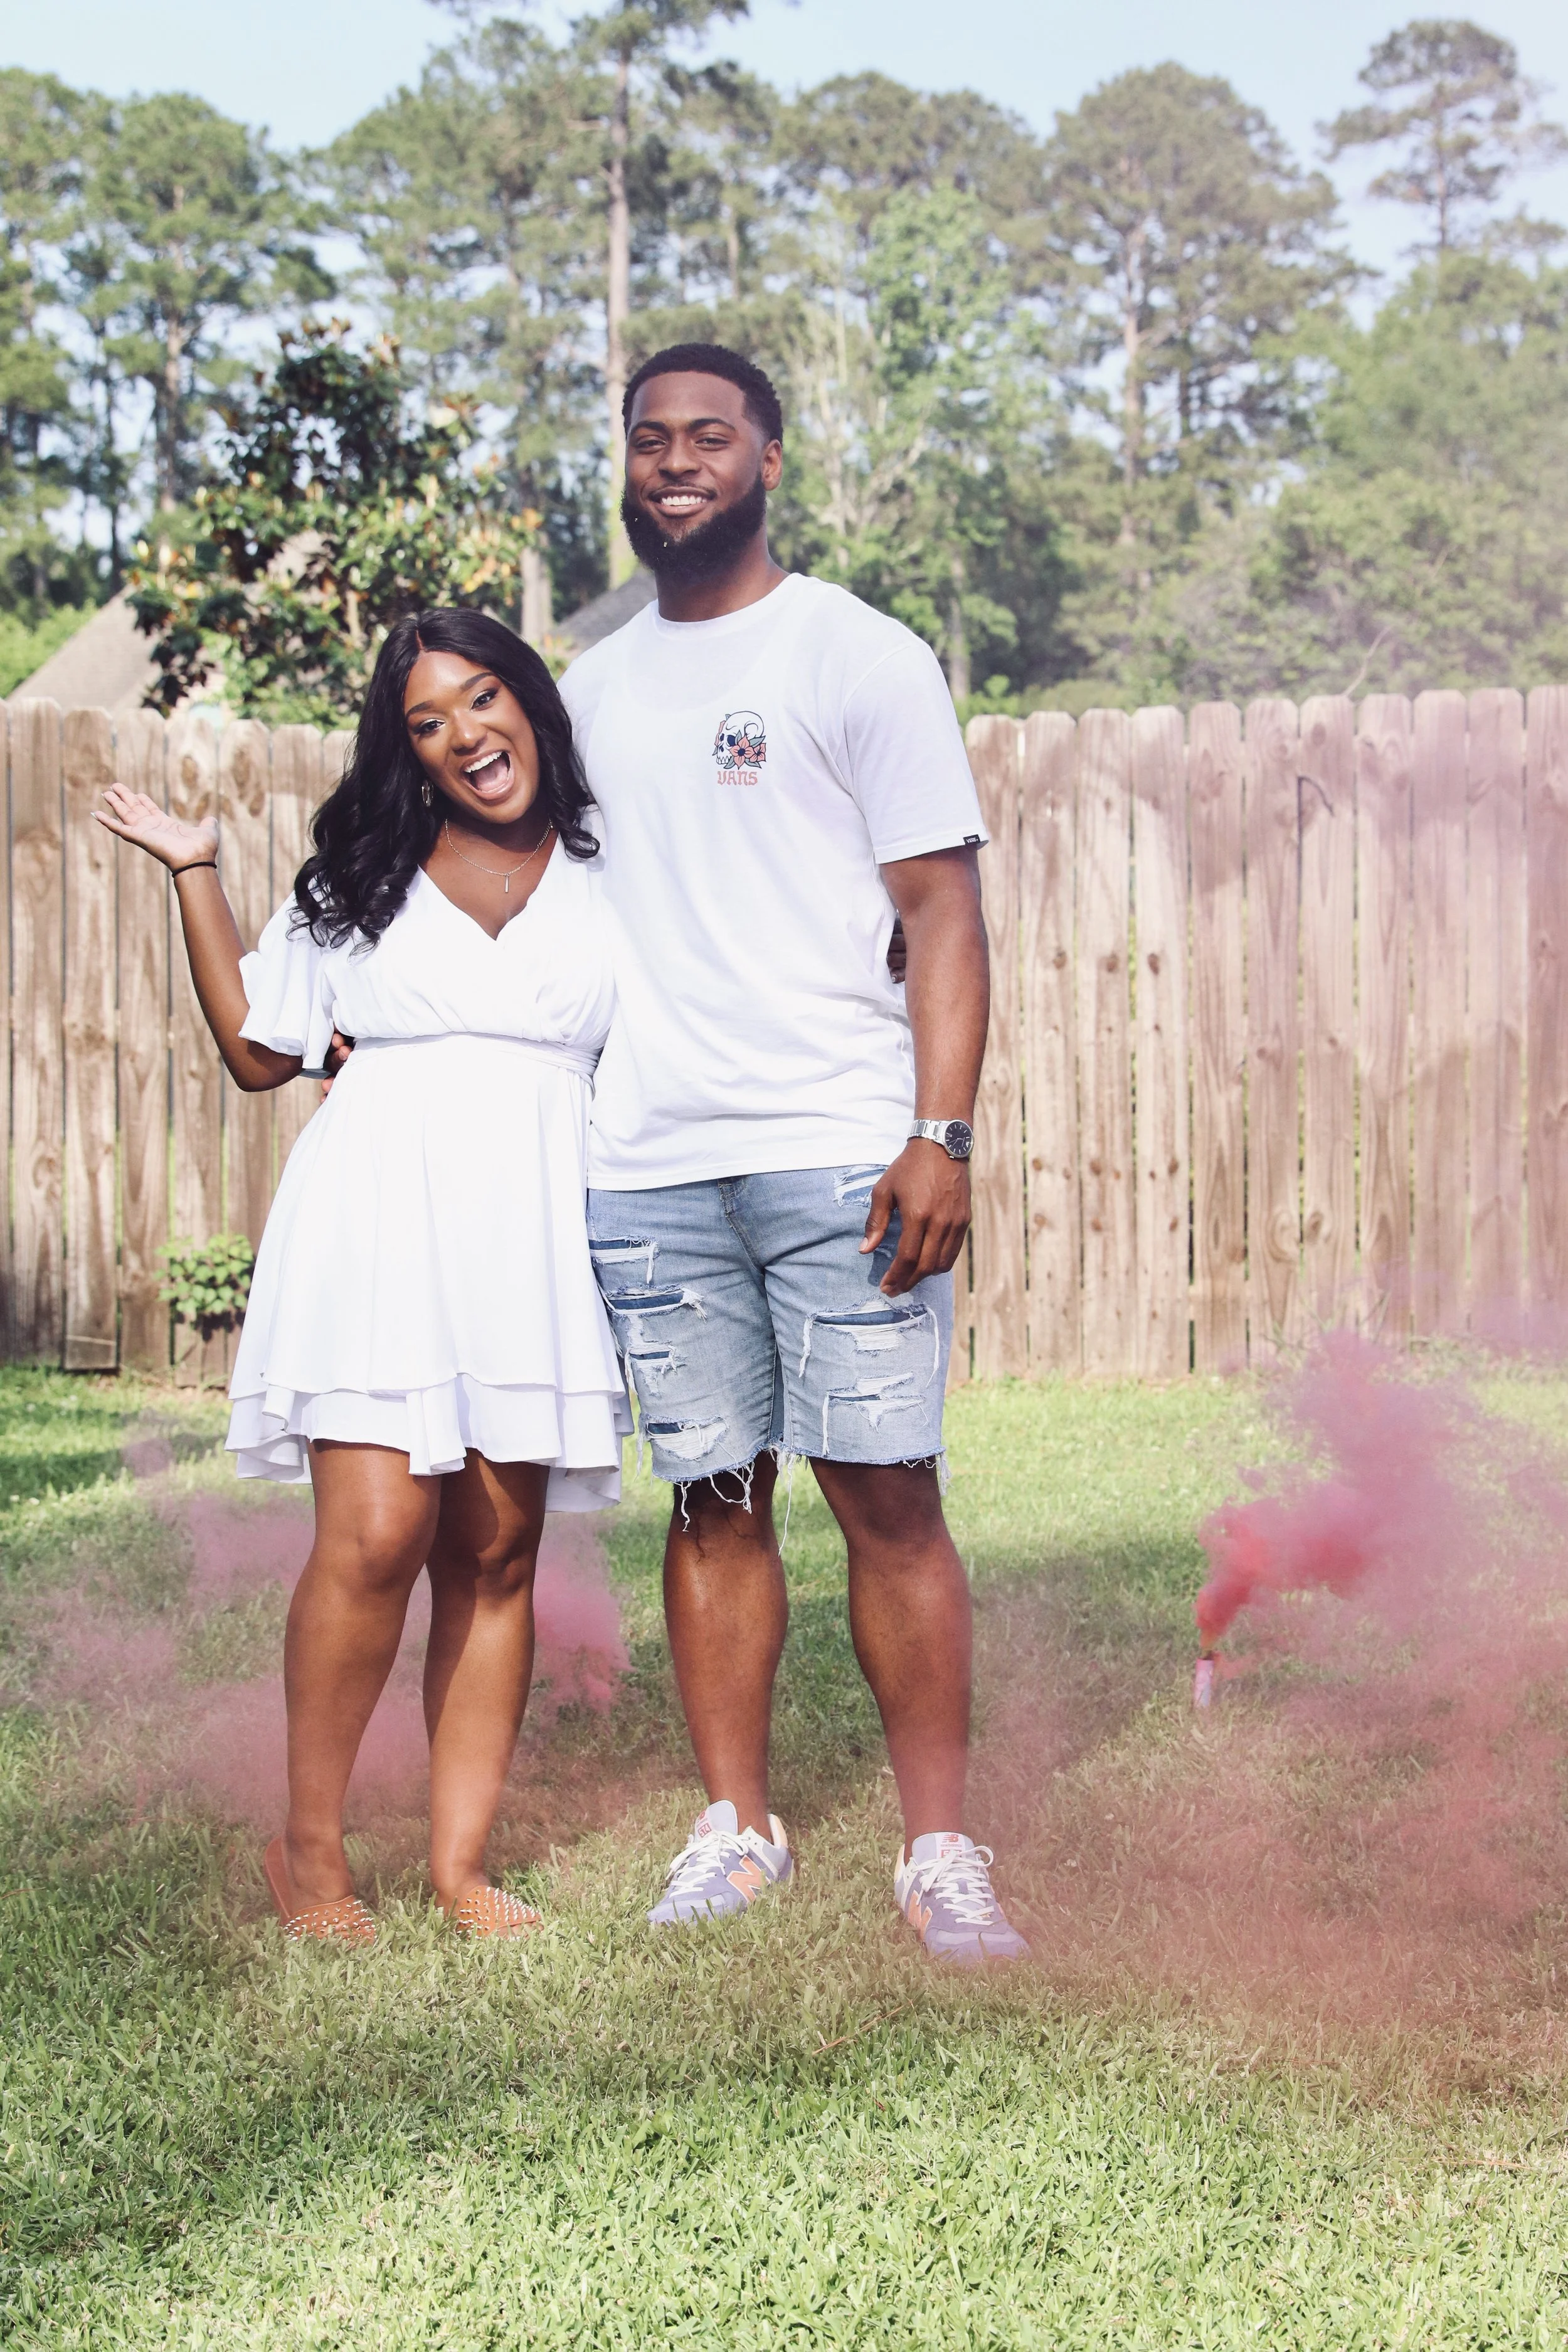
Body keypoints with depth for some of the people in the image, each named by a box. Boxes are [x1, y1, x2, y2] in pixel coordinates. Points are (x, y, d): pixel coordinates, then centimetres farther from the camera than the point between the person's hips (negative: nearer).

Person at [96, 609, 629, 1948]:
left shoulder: (606, 883, 13)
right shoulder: (359, 880, 15)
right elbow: (256, 1050, 16)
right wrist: (194, 873, 15)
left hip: (535, 1233, 1)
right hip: (381, 1221, -1)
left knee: (497, 1551, 1)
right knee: (378, 1534, -13)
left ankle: (461, 1859, 8)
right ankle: (310, 1850, 1)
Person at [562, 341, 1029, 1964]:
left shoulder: (857, 657, 4)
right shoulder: (591, 687, 18)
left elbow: (944, 912, -1)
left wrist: (942, 1135, -13)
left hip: (838, 1150, -4)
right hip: (644, 1163, 4)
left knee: (888, 1494, -4)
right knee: (712, 1499, 6)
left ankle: (939, 1852, 4)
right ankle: (733, 1832, 15)